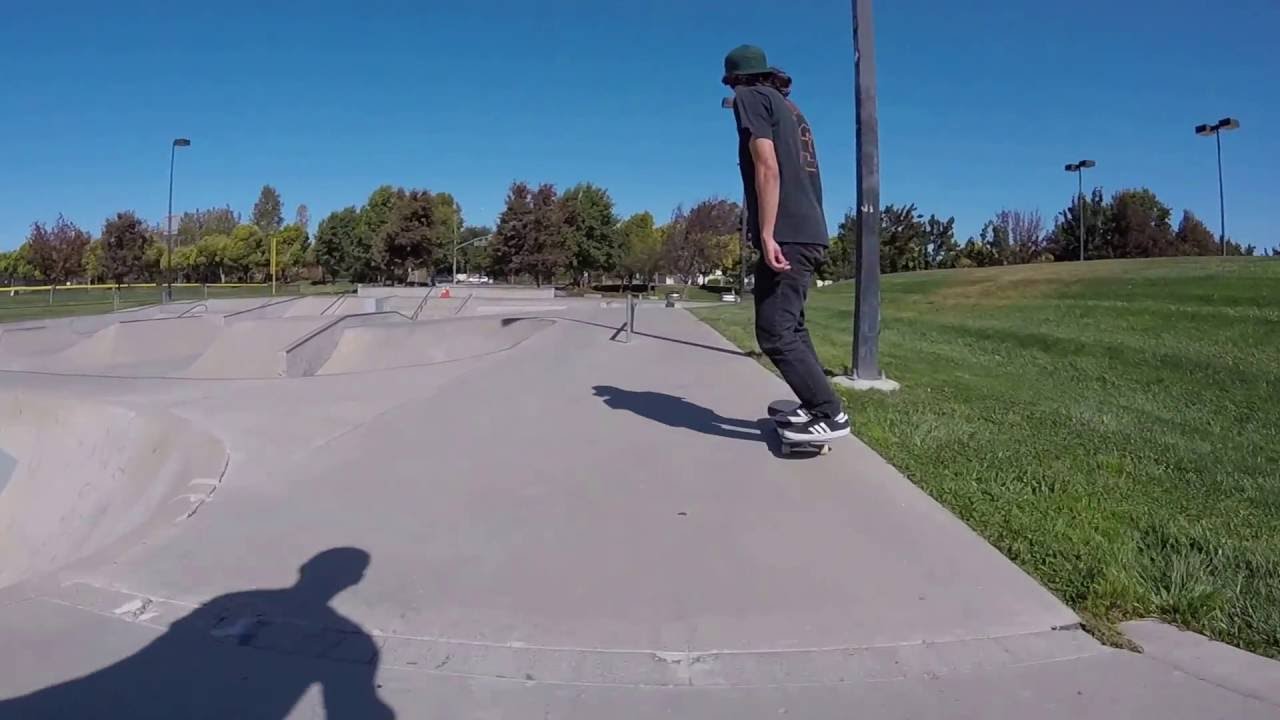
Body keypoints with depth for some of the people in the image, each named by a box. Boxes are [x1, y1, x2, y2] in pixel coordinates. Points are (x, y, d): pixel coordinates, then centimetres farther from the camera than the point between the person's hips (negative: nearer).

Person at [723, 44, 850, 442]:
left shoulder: (750, 98, -1)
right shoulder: (789, 106, 24)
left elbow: (767, 168, -14)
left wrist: (767, 235, -20)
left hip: (786, 236, -10)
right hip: (810, 234, 10)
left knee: (774, 333, -9)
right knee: (790, 328, 16)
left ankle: (830, 414, -6)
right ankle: (816, 406, 19)